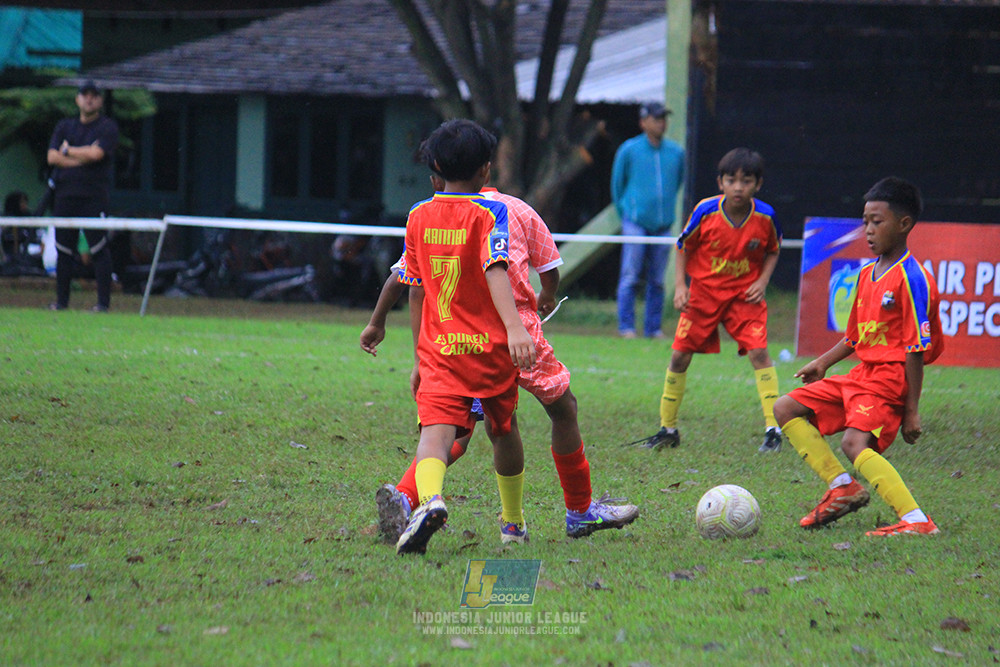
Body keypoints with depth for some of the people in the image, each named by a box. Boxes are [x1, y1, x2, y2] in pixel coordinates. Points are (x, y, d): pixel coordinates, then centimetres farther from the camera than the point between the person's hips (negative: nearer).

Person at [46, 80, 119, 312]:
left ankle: (103, 302, -10)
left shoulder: (108, 127, 4)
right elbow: (52, 157, 4)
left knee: (99, 249, -10)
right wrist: (83, 158, -5)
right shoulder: (64, 126, 17)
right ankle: (61, 300, 11)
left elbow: (96, 153, -12)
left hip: (94, 195, -5)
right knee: (64, 250, 5)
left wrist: (67, 151, 1)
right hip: (65, 195, 5)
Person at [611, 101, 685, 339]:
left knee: (657, 280, 5)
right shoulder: (629, 150, -1)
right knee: (630, 277, -7)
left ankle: (653, 328, 10)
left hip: (663, 224, 3)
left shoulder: (676, 152, 8)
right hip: (636, 223, -3)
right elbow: (617, 184, 9)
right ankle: (626, 327, -3)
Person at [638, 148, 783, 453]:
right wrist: (680, 285, -7)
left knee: (758, 352, -18)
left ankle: (773, 428, -14)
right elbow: (684, 246, 1)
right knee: (680, 356, 1)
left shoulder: (765, 217, -13)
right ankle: (667, 428, 17)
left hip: (745, 294, -1)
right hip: (703, 291, 1)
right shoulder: (706, 212, -15)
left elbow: (773, 251, 7)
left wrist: (762, 282, -8)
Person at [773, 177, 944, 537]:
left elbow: (917, 349, -15)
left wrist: (911, 410, -16)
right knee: (786, 409, 10)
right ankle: (842, 487, 1)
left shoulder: (912, 279, -14)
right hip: (860, 373, 10)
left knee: (855, 442, -31)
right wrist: (824, 362, 15)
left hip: (889, 380, -10)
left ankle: (917, 521, -37)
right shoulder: (867, 274, 13)